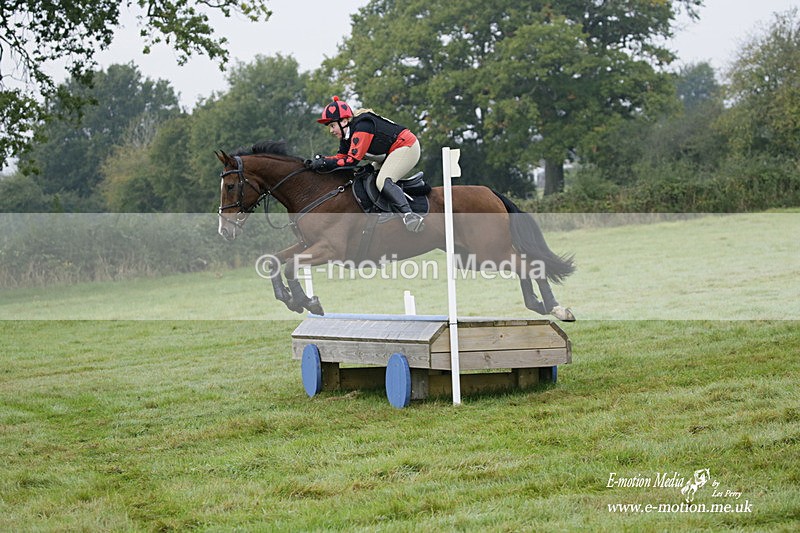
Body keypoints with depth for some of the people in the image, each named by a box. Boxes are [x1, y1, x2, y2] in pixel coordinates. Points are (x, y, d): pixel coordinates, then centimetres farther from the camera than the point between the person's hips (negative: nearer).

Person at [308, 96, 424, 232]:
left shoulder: (362, 128, -25)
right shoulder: (347, 133, 7)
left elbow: (352, 160, -27)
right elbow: (342, 156, 5)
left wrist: (325, 163, -26)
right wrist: (321, 161, -12)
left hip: (407, 147, -11)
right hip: (390, 153, 11)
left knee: (383, 181, -26)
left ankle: (408, 214, -39)